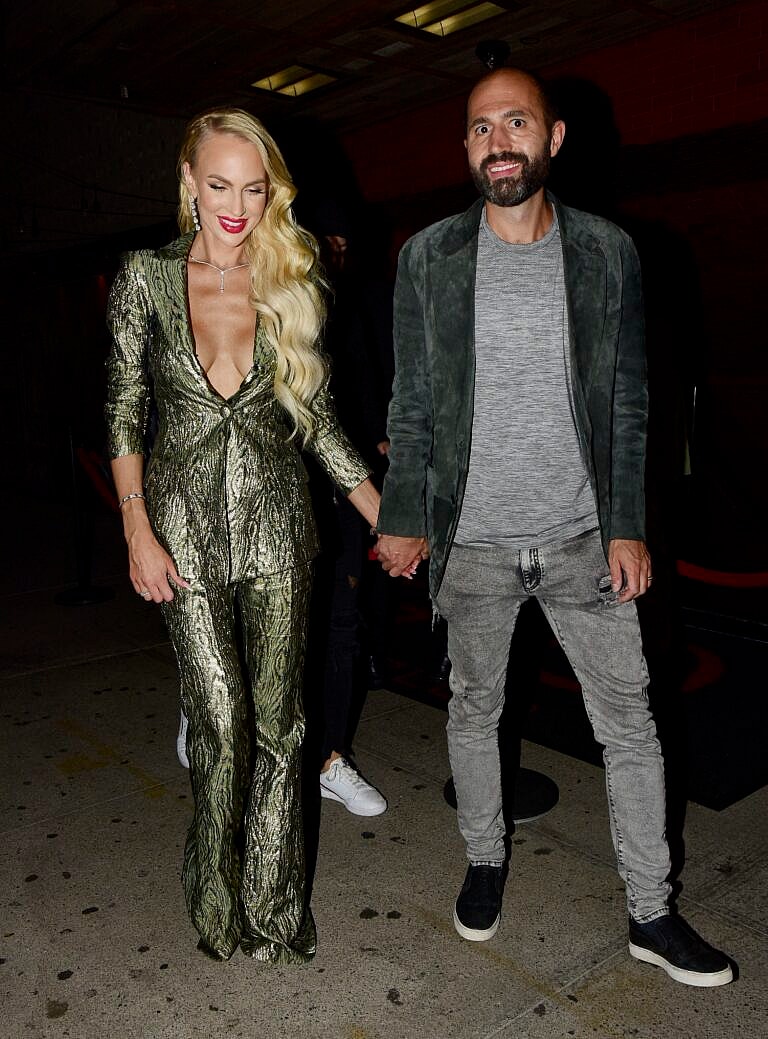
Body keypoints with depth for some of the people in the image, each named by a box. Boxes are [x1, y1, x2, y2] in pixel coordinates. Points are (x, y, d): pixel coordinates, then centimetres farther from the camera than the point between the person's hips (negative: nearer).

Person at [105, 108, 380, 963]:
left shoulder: (289, 286, 6)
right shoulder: (146, 277, 2)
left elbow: (318, 420, 9)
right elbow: (124, 412, 3)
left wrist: (387, 517, 7)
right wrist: (138, 533, -5)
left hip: (275, 521, 2)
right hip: (185, 524, -1)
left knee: (277, 720, 4)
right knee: (221, 722, -2)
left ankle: (272, 907, 24)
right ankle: (218, 902, 24)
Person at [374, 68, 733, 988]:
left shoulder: (608, 252, 2)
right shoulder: (427, 257, 1)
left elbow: (627, 402, 3)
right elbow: (412, 403, 3)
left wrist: (628, 525, -2)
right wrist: (402, 517, -2)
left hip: (583, 537, 1)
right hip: (472, 541, 0)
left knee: (629, 724, 6)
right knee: (473, 710, 14)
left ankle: (651, 913, 25)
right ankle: (484, 862, 38)